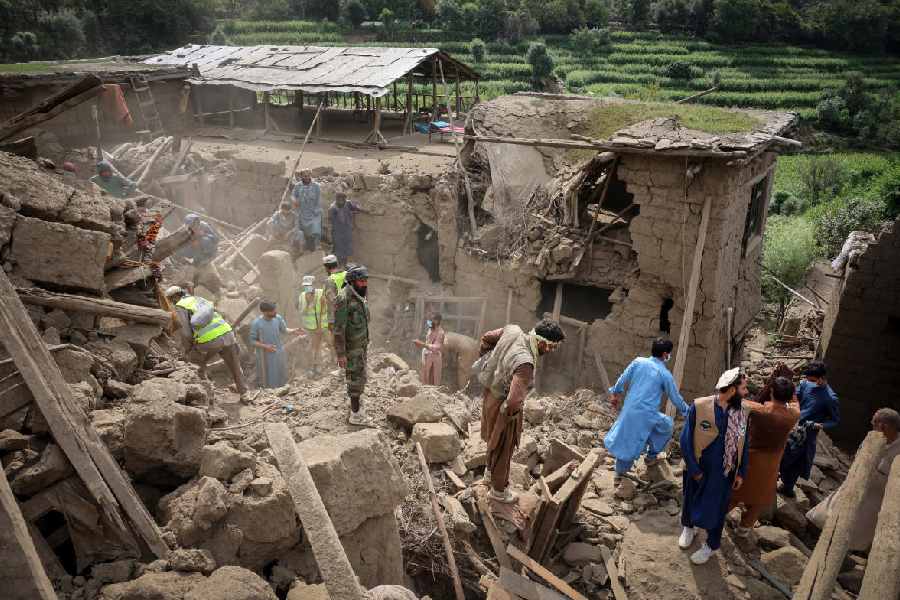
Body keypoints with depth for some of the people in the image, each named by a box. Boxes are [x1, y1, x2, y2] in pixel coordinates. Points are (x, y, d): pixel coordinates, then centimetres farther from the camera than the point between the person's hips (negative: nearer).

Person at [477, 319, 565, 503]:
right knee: (503, 448, 16)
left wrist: (482, 354, 19)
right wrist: (510, 412, -22)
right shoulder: (525, 363, -39)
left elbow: (487, 338, 2)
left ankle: (490, 471, 55)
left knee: (494, 438, 31)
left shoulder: (513, 330, -16)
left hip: (491, 392, 8)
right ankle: (499, 489, 38)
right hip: (502, 405, -8)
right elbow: (514, 400, -44)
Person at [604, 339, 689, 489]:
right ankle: (651, 456, 34)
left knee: (626, 440, 18)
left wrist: (616, 393, 21)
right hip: (647, 415, -4)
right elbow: (675, 398, 4)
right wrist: (687, 411, 21)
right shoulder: (665, 375, -6)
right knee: (668, 426, 25)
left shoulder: (638, 361, 1)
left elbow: (622, 379, 6)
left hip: (629, 410, 4)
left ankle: (619, 474, 24)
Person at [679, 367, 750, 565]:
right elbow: (686, 439, -15)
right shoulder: (699, 406, -21)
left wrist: (741, 473, 2)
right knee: (690, 502, 21)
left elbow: (744, 445, 2)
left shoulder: (742, 413, -9)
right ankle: (688, 527, 52)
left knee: (716, 509, 15)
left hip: (723, 473, 2)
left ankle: (711, 545, 40)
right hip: (698, 470, -1)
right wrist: (694, 469, -12)